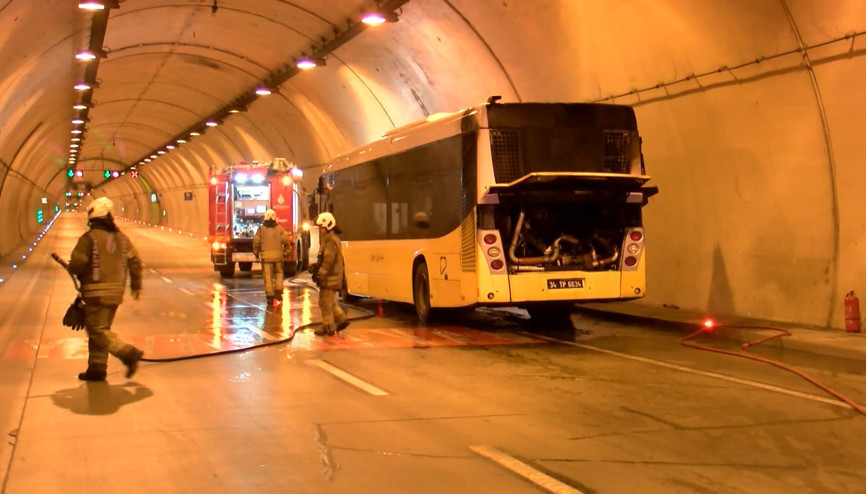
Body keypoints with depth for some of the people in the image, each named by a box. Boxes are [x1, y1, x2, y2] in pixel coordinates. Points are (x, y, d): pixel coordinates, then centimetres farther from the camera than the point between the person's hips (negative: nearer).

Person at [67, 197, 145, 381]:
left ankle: (129, 354, -18)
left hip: (96, 291, -7)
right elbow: (135, 261, 7)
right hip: (116, 291, 7)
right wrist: (136, 285, 16)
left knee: (98, 331, -5)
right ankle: (97, 368, 15)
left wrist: (79, 275, 10)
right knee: (100, 329, 15)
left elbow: (77, 264, -13)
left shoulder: (89, 238, -8)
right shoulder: (122, 238, 10)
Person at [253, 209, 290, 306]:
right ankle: (278, 290, 5)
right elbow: (285, 240, -4)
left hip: (266, 255, -1)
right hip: (278, 254, 1)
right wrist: (286, 250, 9)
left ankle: (270, 297, 1)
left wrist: (256, 252, 12)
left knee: (268, 277, 2)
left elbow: (256, 241, -2)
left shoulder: (261, 229, 1)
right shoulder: (279, 228, 3)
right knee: (278, 273, 19)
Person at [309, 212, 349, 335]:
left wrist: (320, 274, -21)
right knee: (330, 302, 19)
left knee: (325, 303, -3)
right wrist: (315, 265, 9)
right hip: (329, 278, 10)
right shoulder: (327, 239, 16)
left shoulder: (331, 241, -18)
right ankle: (342, 320, 23)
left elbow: (328, 261, -24)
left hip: (329, 279, -10)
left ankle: (328, 328, 4)